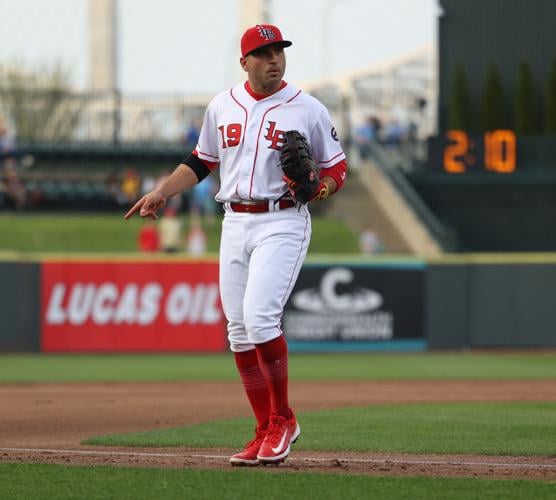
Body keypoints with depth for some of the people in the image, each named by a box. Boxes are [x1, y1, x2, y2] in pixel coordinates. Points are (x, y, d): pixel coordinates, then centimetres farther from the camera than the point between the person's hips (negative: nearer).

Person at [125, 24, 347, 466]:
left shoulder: (308, 110, -3)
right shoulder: (223, 106, 9)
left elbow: (337, 166, 3)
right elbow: (202, 161, 20)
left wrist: (322, 186, -18)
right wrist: (162, 192, 9)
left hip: (283, 223, -5)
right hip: (235, 223, 5)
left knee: (260, 317, -21)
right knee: (239, 329, 3)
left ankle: (283, 419, -5)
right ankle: (267, 432, 11)